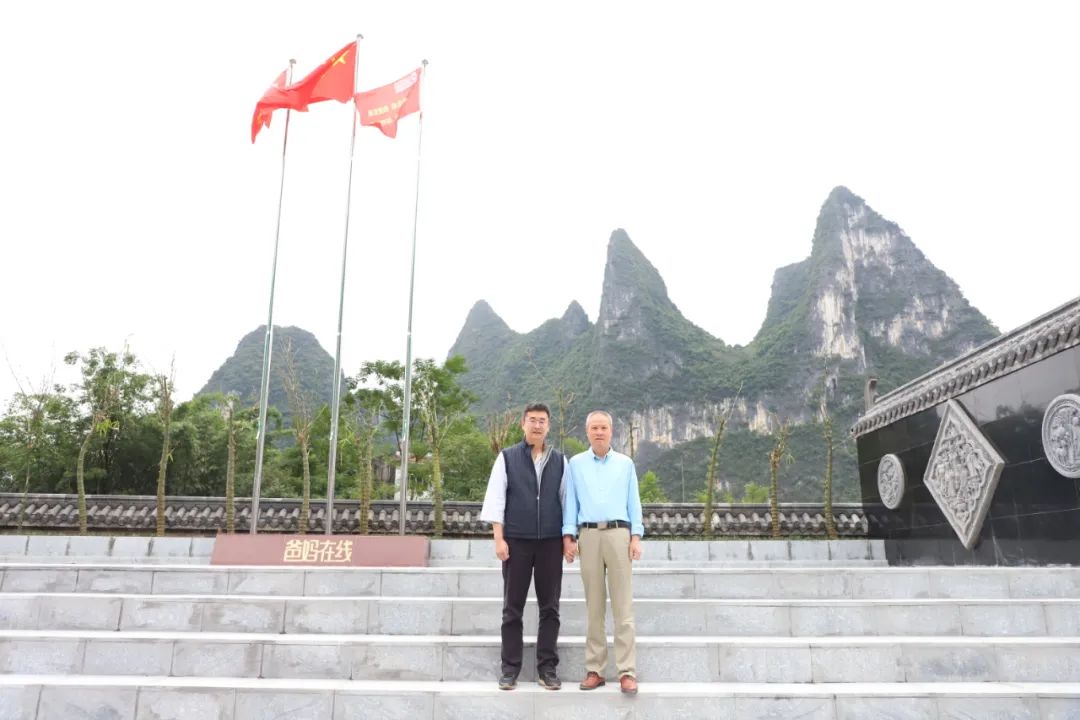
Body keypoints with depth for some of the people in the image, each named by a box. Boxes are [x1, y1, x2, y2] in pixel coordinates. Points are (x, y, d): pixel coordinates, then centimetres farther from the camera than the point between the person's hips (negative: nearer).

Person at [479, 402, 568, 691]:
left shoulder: (560, 460, 8)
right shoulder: (507, 457, 2)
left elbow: (566, 499, 9)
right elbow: (495, 498, -1)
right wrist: (499, 538, -8)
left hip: (551, 542, 2)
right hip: (516, 541, -1)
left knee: (550, 607, 5)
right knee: (513, 608, 5)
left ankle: (547, 668, 15)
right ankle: (510, 668, 14)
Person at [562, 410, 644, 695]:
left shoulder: (625, 463, 9)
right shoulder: (576, 463, 9)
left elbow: (633, 502, 8)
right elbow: (571, 502, 7)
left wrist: (636, 537, -2)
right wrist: (568, 536, -1)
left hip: (618, 534, 0)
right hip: (588, 535, 1)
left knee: (623, 606, -3)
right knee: (594, 606, 5)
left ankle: (627, 671, 0)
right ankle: (595, 669, 12)